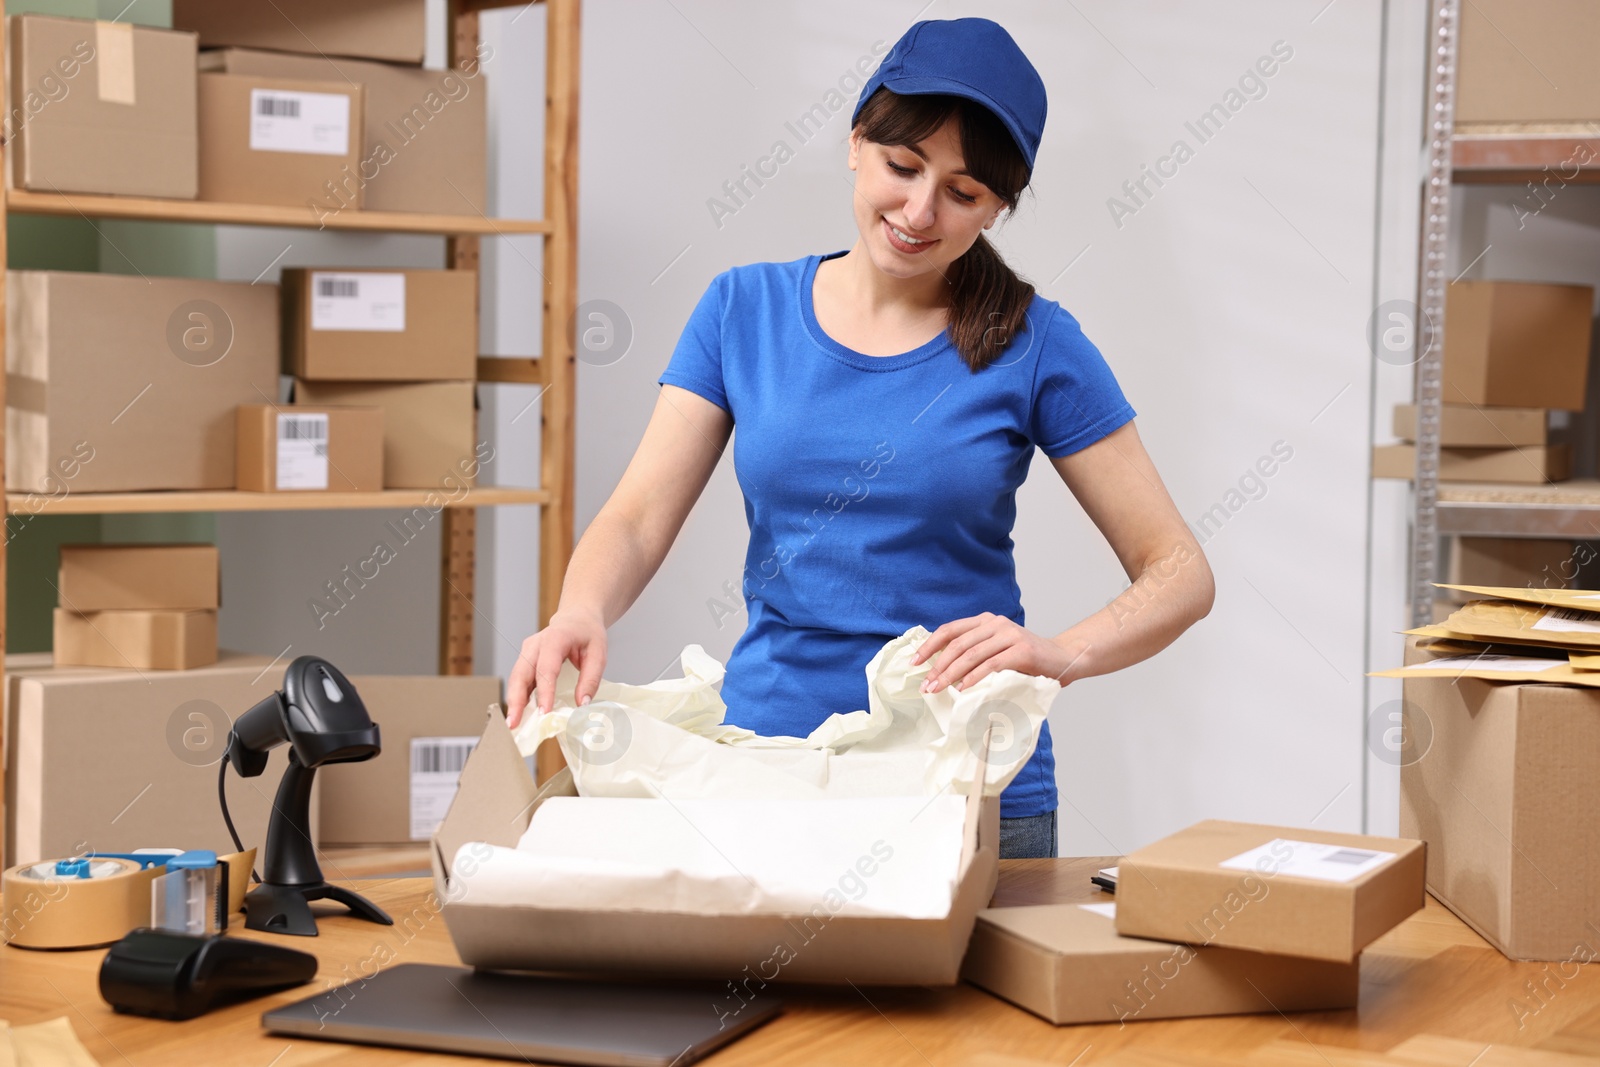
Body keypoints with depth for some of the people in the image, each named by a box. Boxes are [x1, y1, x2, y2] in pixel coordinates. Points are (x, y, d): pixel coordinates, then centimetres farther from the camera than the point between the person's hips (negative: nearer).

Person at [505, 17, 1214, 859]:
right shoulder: (744, 309, 3)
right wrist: (579, 614, -26)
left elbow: (1179, 572, -4)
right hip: (764, 759, 2)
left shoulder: (1033, 345, -4)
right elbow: (636, 521, -4)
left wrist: (1062, 656, -24)